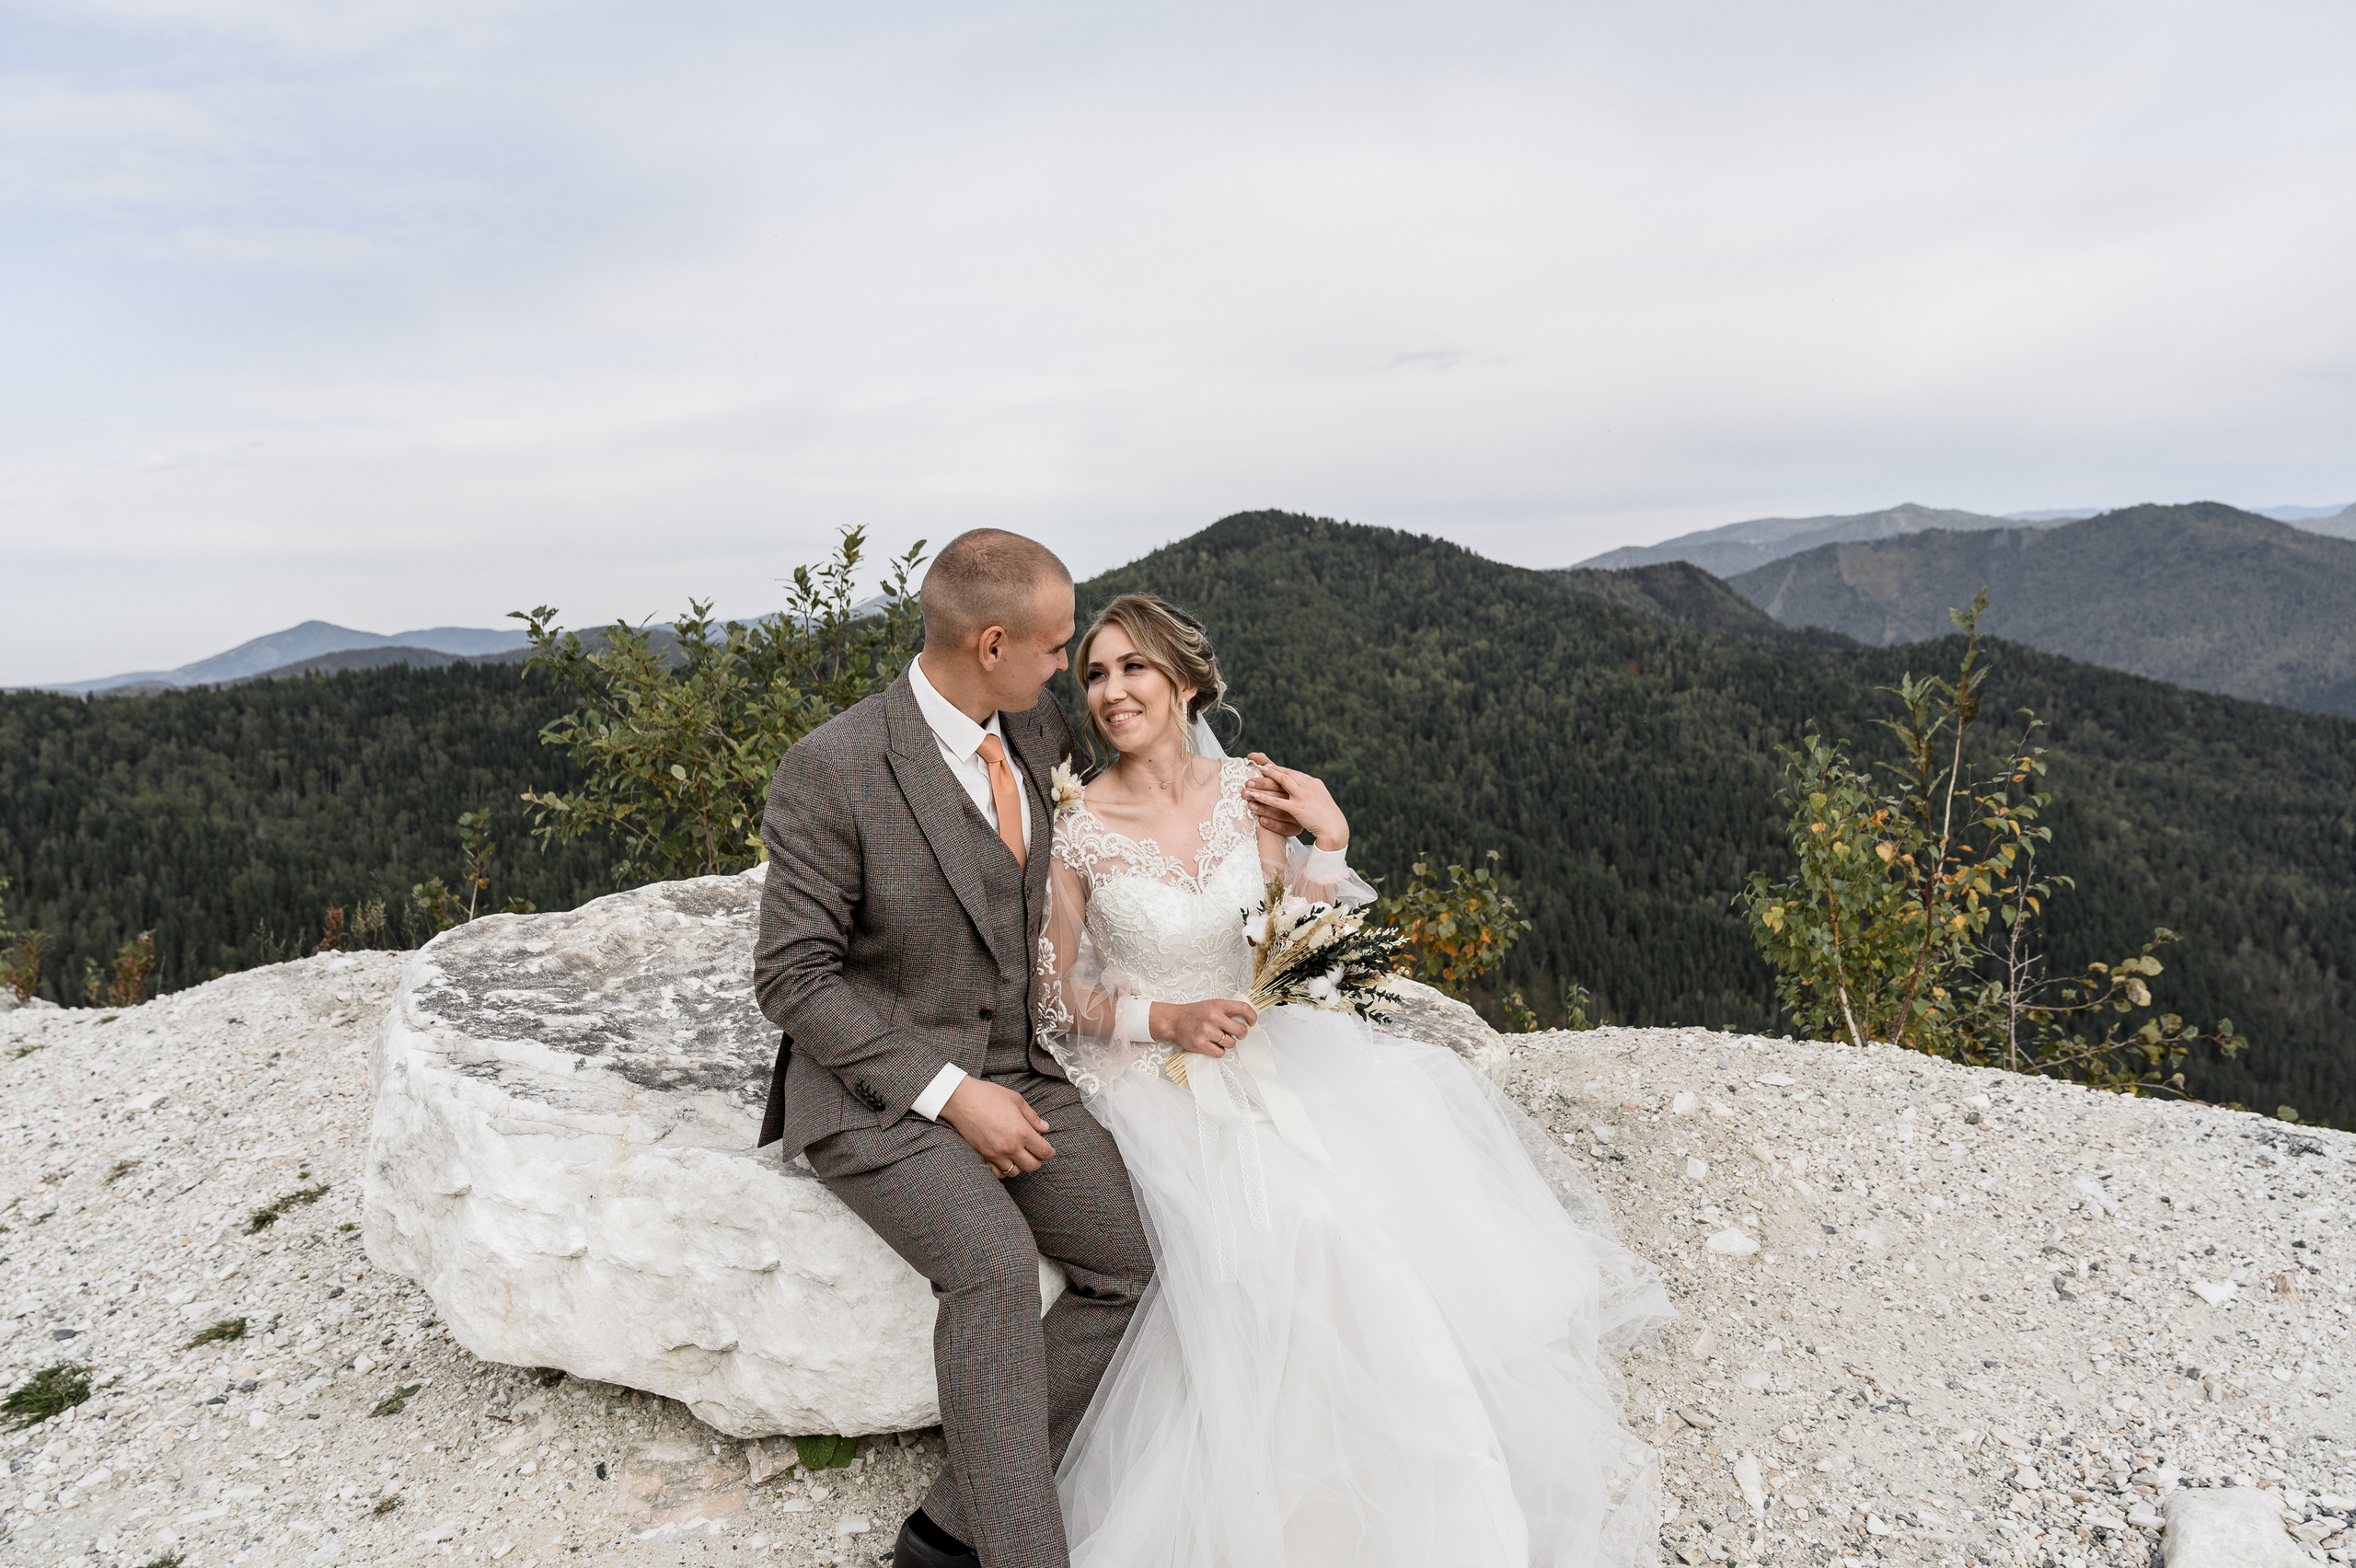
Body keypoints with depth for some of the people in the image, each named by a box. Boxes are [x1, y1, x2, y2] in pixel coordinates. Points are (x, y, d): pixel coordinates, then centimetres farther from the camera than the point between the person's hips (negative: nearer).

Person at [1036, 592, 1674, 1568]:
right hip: (1149, 1074, -4)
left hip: (1262, 1045, 4)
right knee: (1273, 1215, -29)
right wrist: (1167, 1021, -16)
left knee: (1411, 1119, -19)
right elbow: (1056, 993, -3)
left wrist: (1327, 841, -9)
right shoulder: (1075, 827, -10)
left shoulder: (1248, 793, -1)